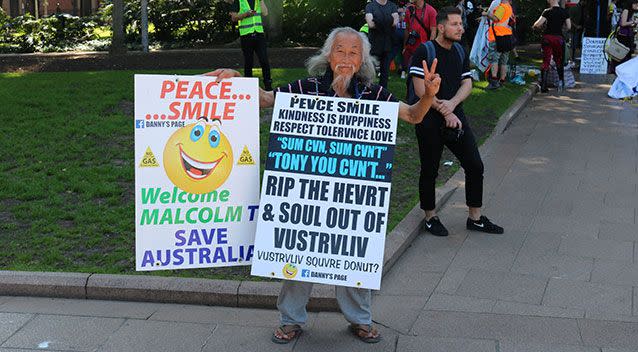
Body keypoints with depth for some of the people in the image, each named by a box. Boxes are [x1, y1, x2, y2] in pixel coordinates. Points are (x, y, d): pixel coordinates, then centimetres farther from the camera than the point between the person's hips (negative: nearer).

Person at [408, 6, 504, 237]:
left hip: (455, 117, 6)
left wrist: (452, 103, -15)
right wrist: (445, 113, -16)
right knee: (430, 170, 4)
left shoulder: (460, 52, 12)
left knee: (475, 165, 4)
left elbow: (467, 84, 5)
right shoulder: (424, 52, -9)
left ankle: (475, 218, 16)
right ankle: (430, 218, 21)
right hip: (429, 120, -6)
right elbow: (420, 90, -15)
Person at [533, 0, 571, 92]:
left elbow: (537, 24, -13)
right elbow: (568, 27, 5)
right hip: (559, 38, 2)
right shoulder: (564, 12, 2)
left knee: (546, 61, 2)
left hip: (547, 37, -2)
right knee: (559, 61, 20)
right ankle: (561, 80, 9)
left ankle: (543, 86, -1)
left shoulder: (547, 11, -8)